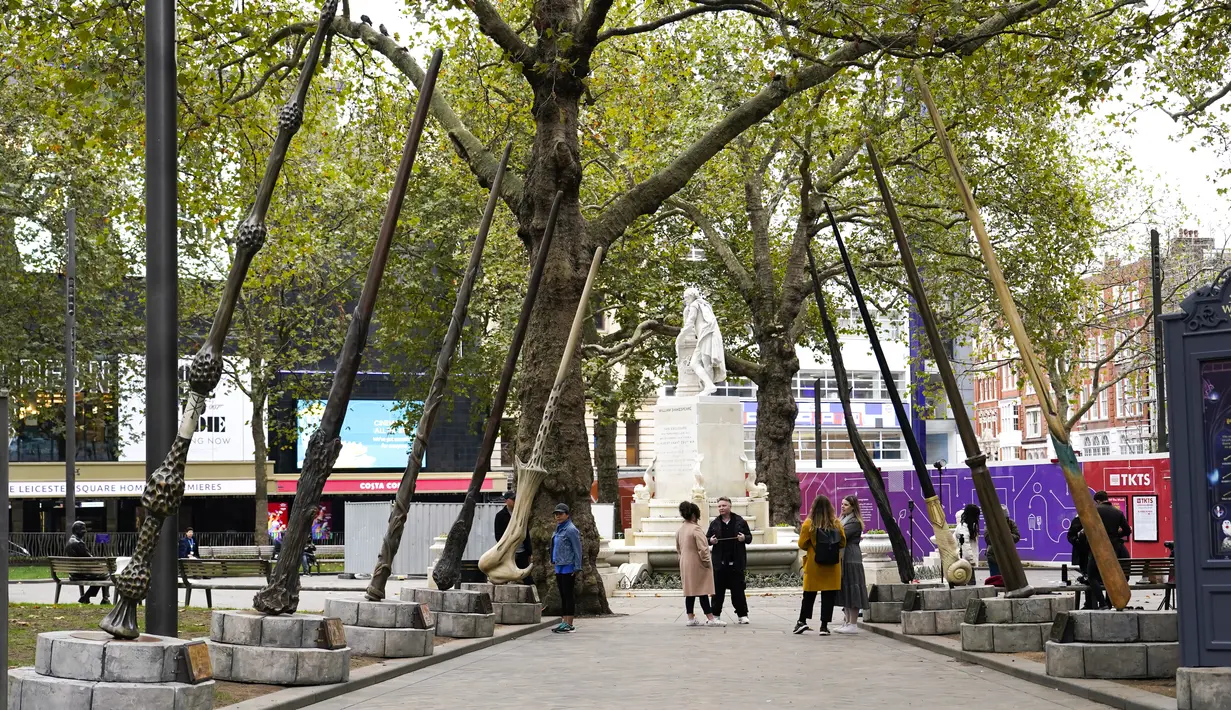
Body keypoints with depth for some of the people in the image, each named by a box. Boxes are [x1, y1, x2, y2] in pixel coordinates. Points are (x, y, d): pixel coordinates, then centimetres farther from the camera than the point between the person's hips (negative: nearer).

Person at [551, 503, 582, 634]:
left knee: (568, 595, -7)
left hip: (568, 568, -9)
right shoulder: (559, 529, 16)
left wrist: (577, 568, -18)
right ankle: (564, 622, 15)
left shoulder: (571, 530, -12)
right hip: (559, 567, 9)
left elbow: (577, 550, -14)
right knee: (563, 596, 11)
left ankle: (569, 624, -5)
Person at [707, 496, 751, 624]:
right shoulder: (714, 523, 9)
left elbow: (749, 537, 9)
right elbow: (707, 538, 15)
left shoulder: (740, 522, 4)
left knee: (738, 590, 2)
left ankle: (742, 614, 8)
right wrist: (711, 540, -8)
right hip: (719, 563, 2)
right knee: (718, 590, 4)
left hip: (736, 562, -2)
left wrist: (744, 538, -14)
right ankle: (715, 614, 11)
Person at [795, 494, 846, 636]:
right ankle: (824, 625, 3)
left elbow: (802, 544, -5)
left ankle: (802, 621, 10)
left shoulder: (808, 524, -9)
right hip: (832, 566, 0)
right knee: (829, 596, 5)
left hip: (813, 566, 0)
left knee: (809, 595, 13)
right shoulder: (836, 523, -4)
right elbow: (843, 543, 3)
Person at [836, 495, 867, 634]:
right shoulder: (843, 519, 19)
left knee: (851, 589, -7)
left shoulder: (855, 522, -10)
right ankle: (848, 622, 16)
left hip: (851, 559, -9)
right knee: (844, 591, 11)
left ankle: (853, 624, -6)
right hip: (842, 558, 9)